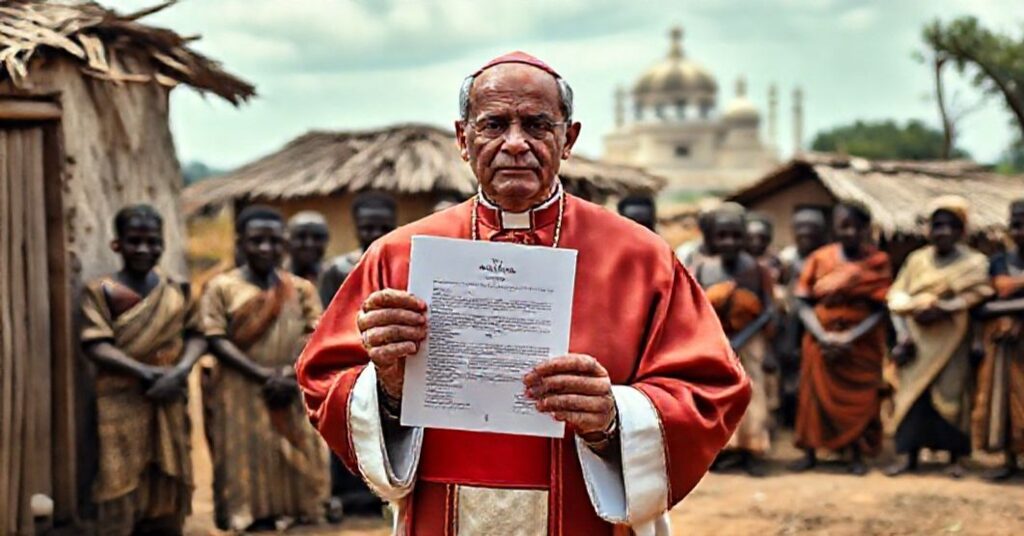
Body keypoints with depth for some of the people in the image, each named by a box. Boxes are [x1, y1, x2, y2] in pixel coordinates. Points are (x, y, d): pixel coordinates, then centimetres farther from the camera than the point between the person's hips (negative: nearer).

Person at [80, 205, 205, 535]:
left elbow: (195, 334, 6)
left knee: (166, 488, 9)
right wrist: (146, 373, -21)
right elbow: (96, 345, -10)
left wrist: (181, 371, -15)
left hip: (169, 403, 4)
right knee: (121, 486, -5)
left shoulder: (176, 290, 10)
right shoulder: (101, 291, -2)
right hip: (121, 403, -4)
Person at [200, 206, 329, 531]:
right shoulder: (221, 288, 1)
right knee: (246, 470, -4)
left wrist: (292, 372, -16)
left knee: (294, 472, 4)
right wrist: (264, 375, -16)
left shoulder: (301, 289, 11)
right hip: (241, 397, -3)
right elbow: (217, 341, -7)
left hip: (293, 400, 3)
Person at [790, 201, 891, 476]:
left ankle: (857, 456, 13)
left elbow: (880, 310, -9)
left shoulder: (878, 262, -6)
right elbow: (804, 303, -4)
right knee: (815, 395, 5)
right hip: (821, 342, 1)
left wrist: (848, 339, -19)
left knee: (859, 399, 2)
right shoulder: (819, 259, -2)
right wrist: (823, 337, -18)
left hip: (861, 344, -1)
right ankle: (810, 453, 14)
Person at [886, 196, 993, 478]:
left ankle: (956, 457, 8)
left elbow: (977, 295, -13)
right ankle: (909, 455, 4)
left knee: (951, 396, -2)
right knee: (913, 395, 0)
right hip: (917, 340, 2)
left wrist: (942, 309, -25)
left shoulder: (973, 262, 1)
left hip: (951, 341, -2)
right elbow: (897, 297, 3)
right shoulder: (916, 260, 9)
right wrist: (903, 335, -10)